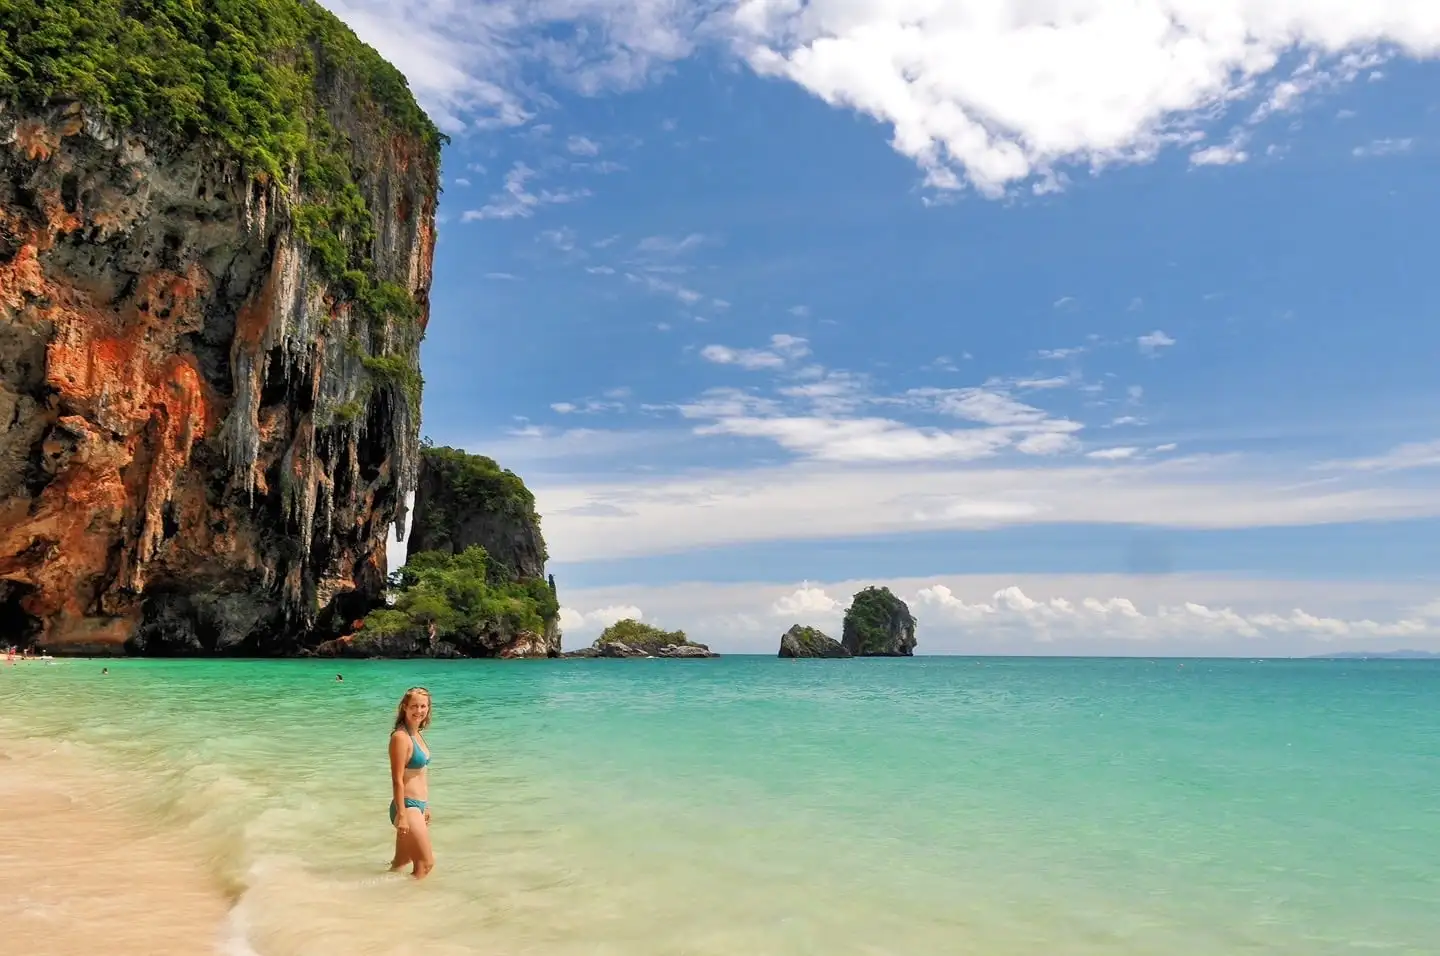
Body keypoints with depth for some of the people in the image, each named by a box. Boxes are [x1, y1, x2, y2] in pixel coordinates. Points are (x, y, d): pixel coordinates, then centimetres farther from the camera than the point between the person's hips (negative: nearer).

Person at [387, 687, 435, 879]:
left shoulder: (416, 734, 9)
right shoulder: (400, 737, -18)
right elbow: (397, 780, -20)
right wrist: (401, 815, -20)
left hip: (419, 805, 9)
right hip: (408, 806, -9)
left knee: (402, 861, 20)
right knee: (426, 863, -3)